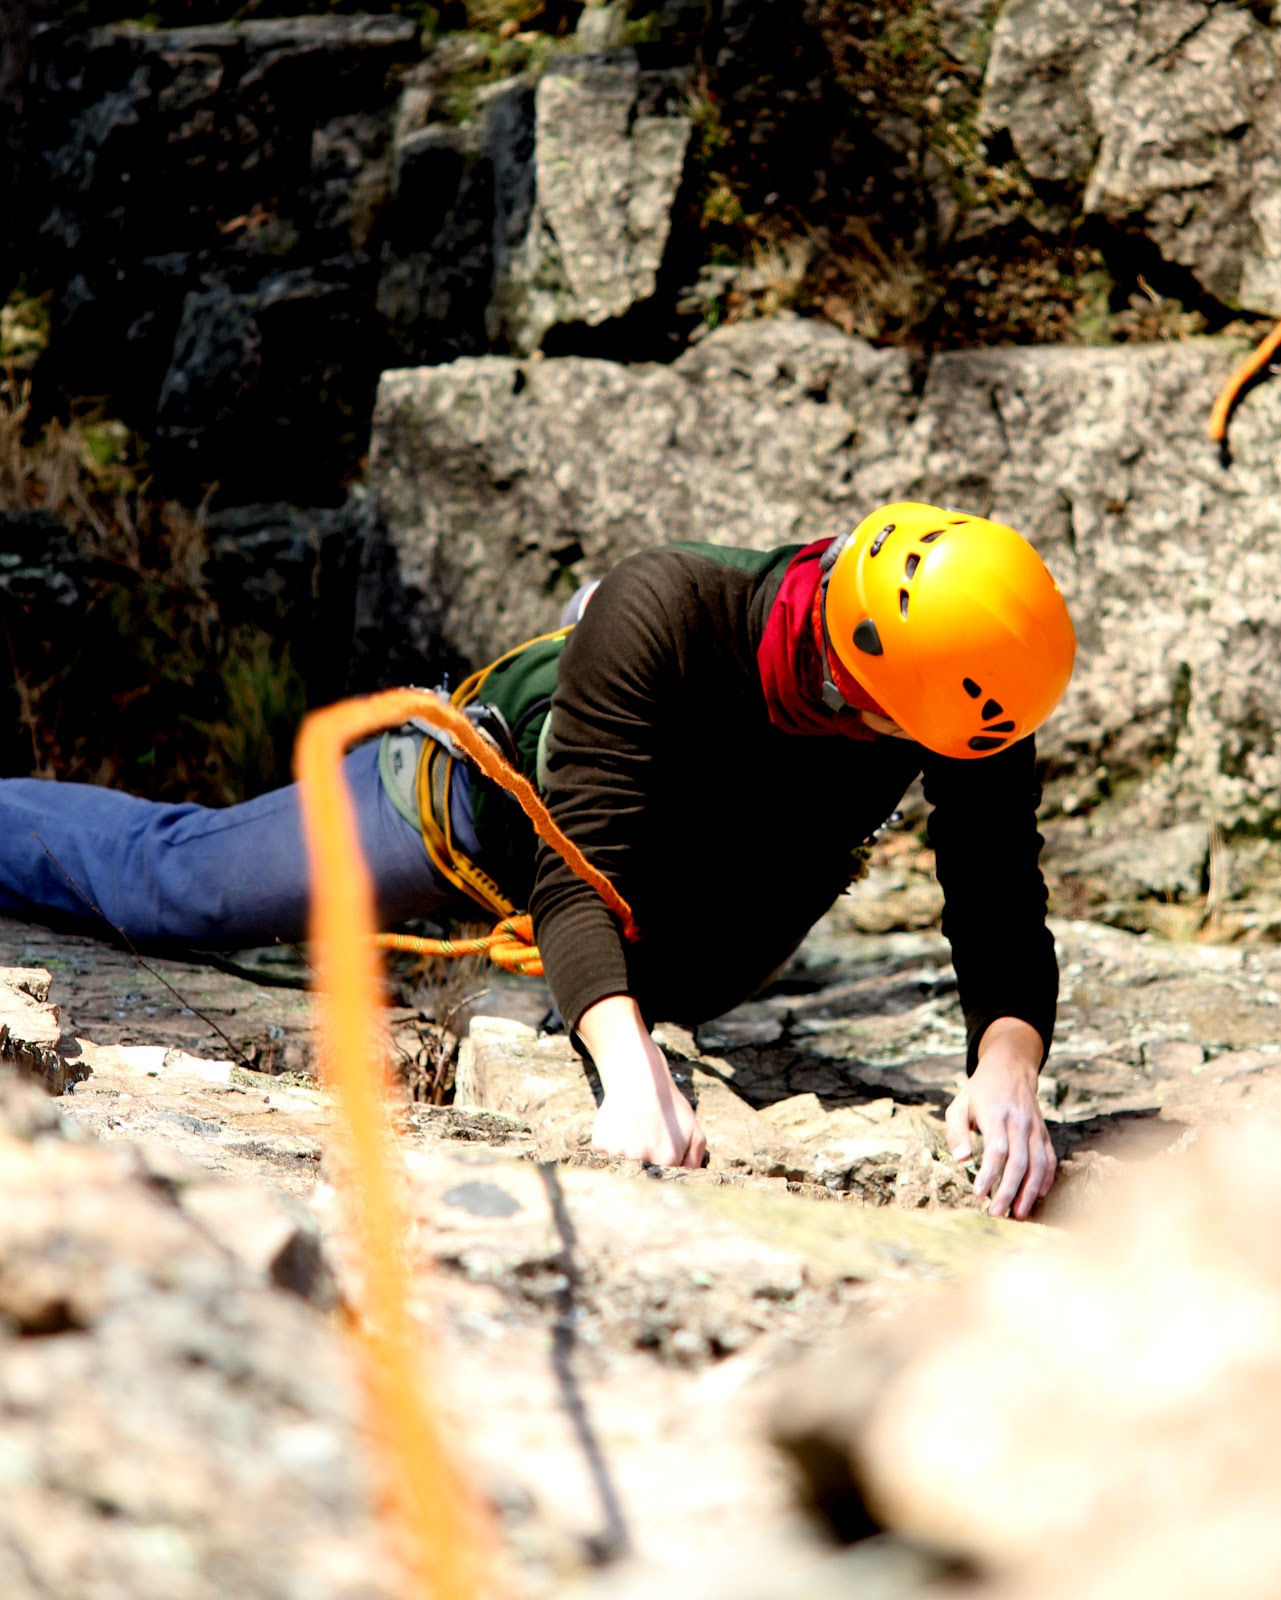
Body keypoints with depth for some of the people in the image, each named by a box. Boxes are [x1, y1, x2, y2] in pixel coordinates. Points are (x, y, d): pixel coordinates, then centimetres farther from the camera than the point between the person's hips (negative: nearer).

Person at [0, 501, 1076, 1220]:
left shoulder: (974, 709, -37)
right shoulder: (662, 612, -47)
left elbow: (1005, 926, -39)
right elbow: (578, 876, -49)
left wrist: (1007, 1067, -61)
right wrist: (633, 1074, -65)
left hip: (687, 857, 4)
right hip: (501, 791, -4)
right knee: (164, 882, 12)